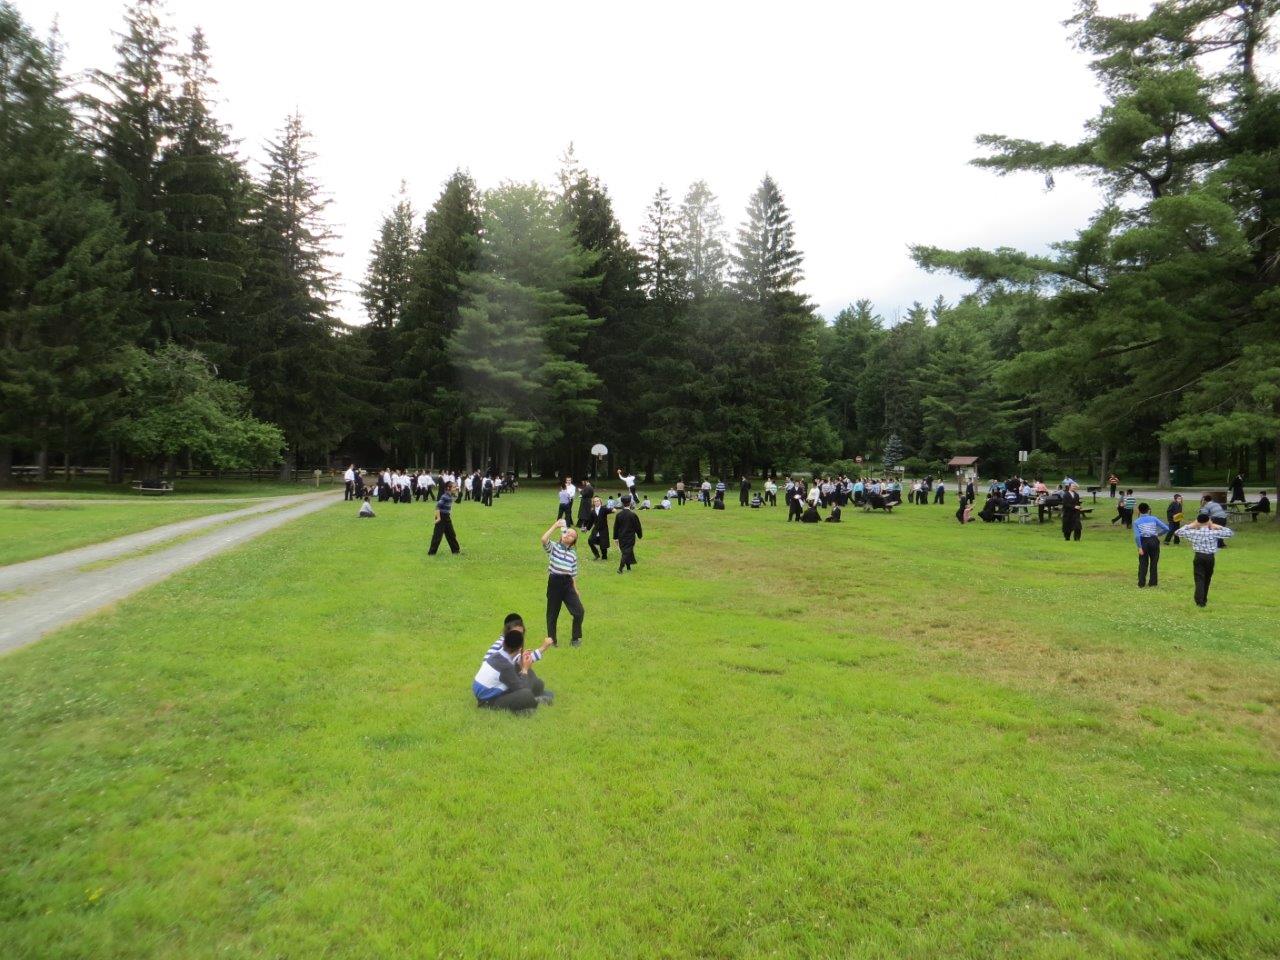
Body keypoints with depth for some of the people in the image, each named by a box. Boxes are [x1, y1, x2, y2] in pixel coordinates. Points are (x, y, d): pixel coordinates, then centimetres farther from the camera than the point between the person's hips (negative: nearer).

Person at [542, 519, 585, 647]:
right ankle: (551, 640, 22)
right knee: (553, 613, 6)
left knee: (579, 611, -2)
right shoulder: (553, 546, -1)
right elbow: (543, 539, -25)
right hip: (554, 583, -3)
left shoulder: (573, 554, 9)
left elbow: (573, 574, 13)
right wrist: (555, 526, -19)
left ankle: (576, 639, 15)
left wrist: (576, 591, 9)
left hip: (567, 584, 3)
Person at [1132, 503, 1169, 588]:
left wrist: (1139, 547, -9)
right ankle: (1153, 582, 17)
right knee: (1154, 563, 12)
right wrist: (1158, 534, 15)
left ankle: (1141, 582, 7)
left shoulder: (1136, 522, 1)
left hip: (1143, 542, -1)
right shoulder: (1154, 519, 4)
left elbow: (1137, 536, -11)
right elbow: (1166, 528, -1)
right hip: (1153, 541, 1)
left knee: (1143, 563, 8)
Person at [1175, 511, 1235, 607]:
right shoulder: (1214, 533, -8)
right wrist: (1219, 527, 4)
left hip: (1199, 557, -1)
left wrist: (1189, 526, 5)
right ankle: (1204, 600, 26)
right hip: (1210, 557, 1)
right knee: (1207, 579, 16)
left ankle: (1200, 601, -13)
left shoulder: (1194, 533, -6)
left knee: (1199, 579, -2)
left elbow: (1178, 532, 4)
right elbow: (1231, 533, 4)